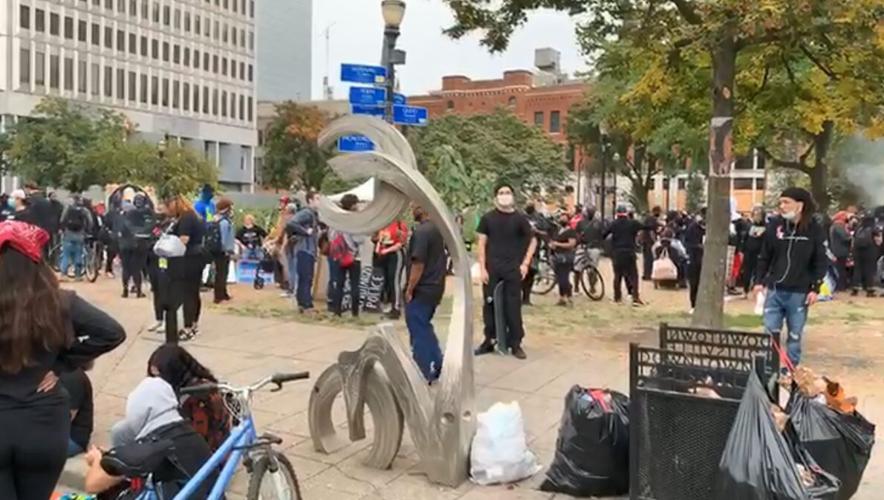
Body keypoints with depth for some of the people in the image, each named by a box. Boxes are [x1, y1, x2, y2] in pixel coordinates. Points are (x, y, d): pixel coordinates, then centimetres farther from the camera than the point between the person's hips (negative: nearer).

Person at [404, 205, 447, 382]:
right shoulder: (439, 228, 8)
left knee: (418, 331, 3)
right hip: (435, 287, 9)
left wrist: (409, 289, -14)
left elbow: (418, 264, -22)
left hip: (421, 290, -9)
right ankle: (437, 365, 22)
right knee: (425, 328, 20)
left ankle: (422, 374, 10)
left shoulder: (421, 231, -20)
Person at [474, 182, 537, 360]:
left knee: (513, 306, 2)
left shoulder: (520, 218, 1)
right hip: (491, 269, 1)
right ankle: (489, 341, 18)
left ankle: (516, 343, 11)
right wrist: (482, 268, -6)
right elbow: (482, 244, 2)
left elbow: (532, 240, 8)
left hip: (513, 269, 0)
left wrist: (525, 263, 0)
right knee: (490, 305, 6)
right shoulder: (488, 218, 1)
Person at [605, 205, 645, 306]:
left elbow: (604, 234, -3)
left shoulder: (614, 224, 1)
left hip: (617, 253, 1)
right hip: (629, 253, -1)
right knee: (633, 275, 0)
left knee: (617, 275, 12)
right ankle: (635, 298, -11)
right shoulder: (633, 223, 0)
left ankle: (617, 297, 16)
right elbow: (646, 227, 4)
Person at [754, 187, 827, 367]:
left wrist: (815, 288, -7)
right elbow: (764, 256, 6)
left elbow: (821, 262, -3)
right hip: (775, 289, 2)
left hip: (799, 292, -2)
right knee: (770, 332, 4)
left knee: (795, 335, 9)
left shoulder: (815, 229, -6)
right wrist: (759, 281, 2)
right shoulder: (775, 225, 0)